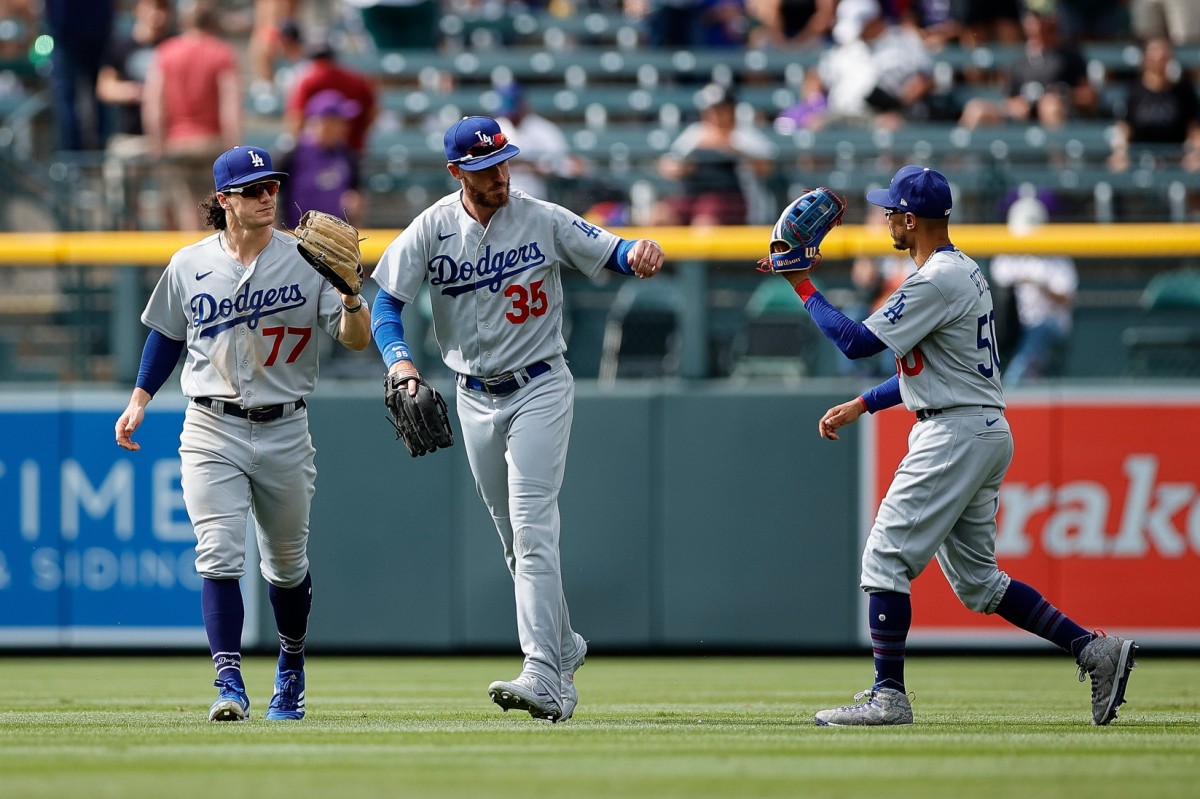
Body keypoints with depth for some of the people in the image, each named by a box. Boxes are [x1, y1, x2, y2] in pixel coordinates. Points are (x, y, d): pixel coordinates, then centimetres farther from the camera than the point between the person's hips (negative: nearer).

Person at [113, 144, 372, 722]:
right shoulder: (189, 265, 2)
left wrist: (349, 294, -30)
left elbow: (357, 340, -10)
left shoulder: (307, 262, -4)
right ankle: (230, 685, -16)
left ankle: (291, 672, 37)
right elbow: (167, 334, 17)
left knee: (287, 564, 14)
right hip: (212, 431, 0)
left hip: (284, 431, 0)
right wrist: (139, 401, 9)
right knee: (219, 556, -14)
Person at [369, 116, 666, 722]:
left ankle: (544, 677, -25)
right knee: (515, 538, 11)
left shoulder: (544, 221, -7)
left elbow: (610, 253, -6)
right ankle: (564, 650, 30)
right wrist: (399, 359, -24)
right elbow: (386, 306, -4)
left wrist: (639, 252, -31)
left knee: (532, 529, -17)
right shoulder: (431, 230, -3)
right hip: (476, 396, 4)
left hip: (540, 389, -4)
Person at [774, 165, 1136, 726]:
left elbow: (858, 342, -18)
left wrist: (804, 288, -9)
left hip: (955, 436, -10)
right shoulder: (961, 271, 18)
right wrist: (862, 405, 19)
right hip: (985, 434, 10)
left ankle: (888, 696, -8)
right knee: (975, 579, 13)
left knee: (887, 558, -8)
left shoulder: (937, 280, -16)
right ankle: (1093, 650, 9)